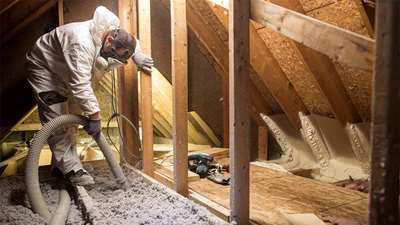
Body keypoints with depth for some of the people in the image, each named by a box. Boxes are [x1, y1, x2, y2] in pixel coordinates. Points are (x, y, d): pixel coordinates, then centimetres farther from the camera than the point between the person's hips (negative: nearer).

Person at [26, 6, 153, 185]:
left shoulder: (111, 32, -15)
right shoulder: (82, 44, -41)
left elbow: (129, 40, 8)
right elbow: (80, 84, -44)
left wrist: (137, 54, -10)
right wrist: (94, 115, -41)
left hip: (64, 72, 9)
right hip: (44, 67, -8)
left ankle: (61, 163, 18)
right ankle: (70, 169, -9)